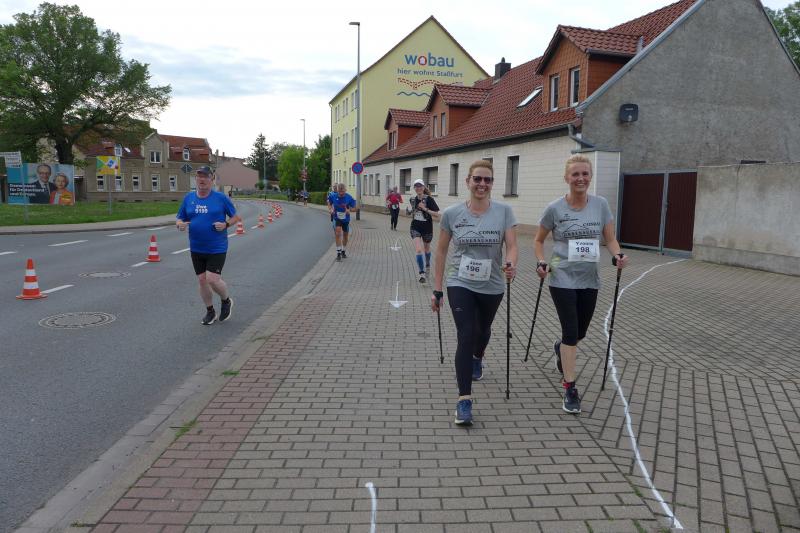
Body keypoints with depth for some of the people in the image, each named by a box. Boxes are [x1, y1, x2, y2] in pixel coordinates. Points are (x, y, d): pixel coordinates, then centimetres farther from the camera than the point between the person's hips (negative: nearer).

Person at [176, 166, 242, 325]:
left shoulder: (221, 198, -5)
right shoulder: (188, 198, 5)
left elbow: (236, 217, 2)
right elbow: (179, 219, 11)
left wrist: (226, 224, -17)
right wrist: (180, 224, -12)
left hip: (217, 248, -4)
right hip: (196, 249, 4)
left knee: (213, 279, -13)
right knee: (202, 280, 9)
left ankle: (226, 301, 17)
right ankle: (210, 311, 27)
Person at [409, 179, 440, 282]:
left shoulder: (429, 199, -13)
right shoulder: (412, 200, 1)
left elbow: (437, 215, -17)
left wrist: (425, 209, -25)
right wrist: (412, 214, 5)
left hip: (427, 228, -2)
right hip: (415, 228, 2)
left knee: (427, 248, 21)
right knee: (418, 250, -15)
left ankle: (427, 265, 50)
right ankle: (422, 274, -11)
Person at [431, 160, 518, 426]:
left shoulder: (504, 211, -7)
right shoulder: (451, 213, -7)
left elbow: (511, 246, -11)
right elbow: (441, 251, 0)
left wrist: (511, 265, -35)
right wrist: (437, 289, 0)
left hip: (492, 287, 2)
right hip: (460, 285, -2)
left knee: (483, 330, 24)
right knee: (466, 336, -14)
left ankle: (477, 358, 59)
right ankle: (464, 400, -9)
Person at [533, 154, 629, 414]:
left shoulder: (601, 204, -1)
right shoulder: (554, 208, -8)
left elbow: (610, 239, 4)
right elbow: (538, 240, 3)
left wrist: (618, 255, -17)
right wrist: (541, 262, -13)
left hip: (589, 280, 4)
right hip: (563, 280, -3)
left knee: (580, 333, 16)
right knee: (571, 333, -6)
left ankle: (560, 348, 51)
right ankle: (570, 389, 6)